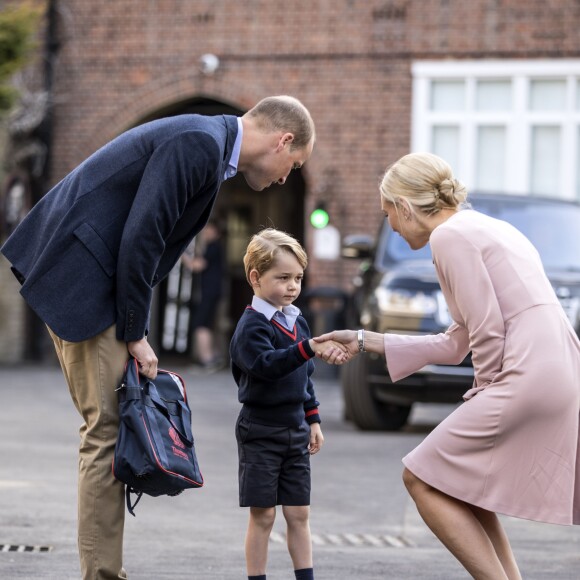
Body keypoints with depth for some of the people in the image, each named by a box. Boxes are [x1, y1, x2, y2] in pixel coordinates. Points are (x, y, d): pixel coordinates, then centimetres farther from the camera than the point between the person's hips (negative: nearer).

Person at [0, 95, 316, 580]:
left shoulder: (208, 145, 15)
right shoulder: (200, 143, -16)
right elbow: (139, 239, -21)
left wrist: (135, 331, 11)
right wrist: (135, 335, -14)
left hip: (84, 274, 10)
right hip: (82, 276, -10)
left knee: (108, 426, 12)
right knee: (109, 428, -8)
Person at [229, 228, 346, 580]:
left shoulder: (298, 322, 11)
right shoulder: (252, 325, -14)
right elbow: (266, 365, -33)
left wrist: (313, 420, 16)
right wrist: (310, 348, -43)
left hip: (295, 429, 6)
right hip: (260, 431, -6)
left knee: (299, 514, 8)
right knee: (263, 514, -1)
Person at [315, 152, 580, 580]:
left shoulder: (450, 235, -6)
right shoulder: (485, 227, 24)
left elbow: (488, 333, -13)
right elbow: (455, 345, 24)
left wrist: (485, 395, 2)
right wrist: (364, 342, 26)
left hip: (528, 378, -10)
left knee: (422, 479, 1)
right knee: (461, 482, 21)